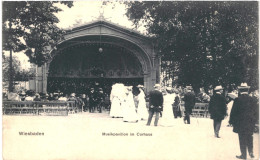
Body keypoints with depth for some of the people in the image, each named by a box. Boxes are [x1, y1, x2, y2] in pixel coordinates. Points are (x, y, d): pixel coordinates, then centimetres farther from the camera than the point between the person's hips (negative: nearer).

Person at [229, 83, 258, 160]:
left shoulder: (237, 100, -12)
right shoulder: (253, 100, 1)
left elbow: (233, 112, -8)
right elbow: (256, 112, 7)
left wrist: (232, 121, 1)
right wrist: (254, 121, 17)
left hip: (240, 123, -4)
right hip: (250, 124, 4)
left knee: (242, 139, 4)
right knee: (249, 138, 19)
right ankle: (251, 152, 15)